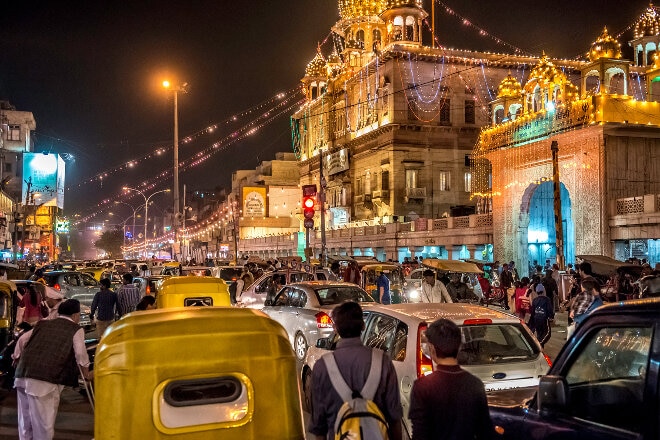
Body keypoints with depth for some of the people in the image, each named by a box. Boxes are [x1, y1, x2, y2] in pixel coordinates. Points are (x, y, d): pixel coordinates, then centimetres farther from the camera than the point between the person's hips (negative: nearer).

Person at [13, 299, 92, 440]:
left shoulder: (43, 324, 23)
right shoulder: (76, 329, 7)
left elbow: (23, 339, 23)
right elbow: (80, 353, 0)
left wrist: (17, 356, 40)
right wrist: (86, 373, 14)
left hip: (23, 373, 6)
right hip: (46, 378, -6)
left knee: (25, 420, 21)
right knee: (44, 422, 2)